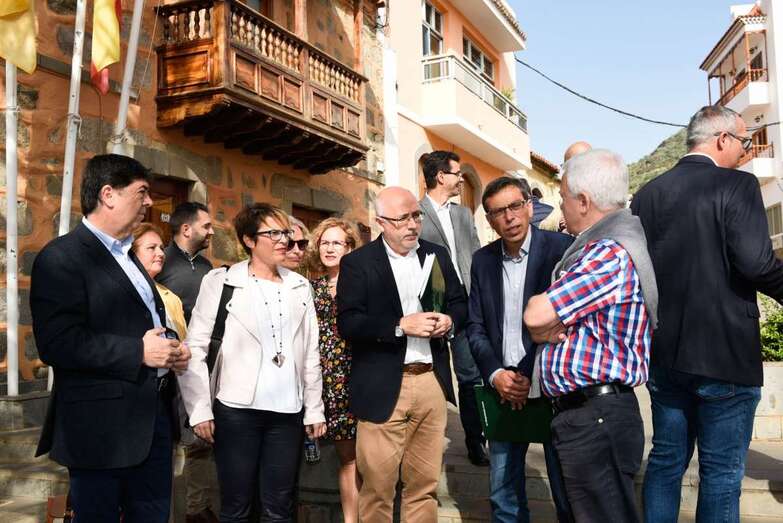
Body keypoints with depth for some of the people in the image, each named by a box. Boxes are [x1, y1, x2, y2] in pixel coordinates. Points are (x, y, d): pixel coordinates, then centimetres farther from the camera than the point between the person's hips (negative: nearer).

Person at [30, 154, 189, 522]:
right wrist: (138, 352, -21)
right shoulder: (61, 257, -12)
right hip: (102, 425, -8)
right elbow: (57, 342, -23)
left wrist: (171, 350, 5)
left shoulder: (127, 255, 17)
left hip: (153, 414, 9)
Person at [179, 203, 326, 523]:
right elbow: (195, 348, -3)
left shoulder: (299, 286, 10)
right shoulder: (220, 281, -1)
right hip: (237, 409, -3)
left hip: (287, 412, 3)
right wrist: (200, 409, -9)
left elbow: (310, 353, 12)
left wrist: (314, 409, 10)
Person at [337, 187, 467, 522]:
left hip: (432, 381, 4)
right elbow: (348, 324, -12)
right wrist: (401, 325, -20)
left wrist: (449, 321, -7)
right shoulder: (357, 263, -4)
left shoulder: (437, 255, 10)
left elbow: (460, 303, 15)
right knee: (377, 484, 5)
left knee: (425, 482, 14)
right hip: (383, 387, -4)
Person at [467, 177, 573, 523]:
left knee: (567, 493, 8)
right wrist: (495, 374, -7)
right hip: (504, 388, 4)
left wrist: (536, 377, -14)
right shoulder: (482, 260, 7)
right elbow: (476, 326, 8)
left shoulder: (562, 248, -8)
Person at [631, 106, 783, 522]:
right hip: (725, 355, -5)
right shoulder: (738, 185, -11)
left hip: (663, 352, 6)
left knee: (666, 458, 17)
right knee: (721, 471, 7)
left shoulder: (648, 194, 6)